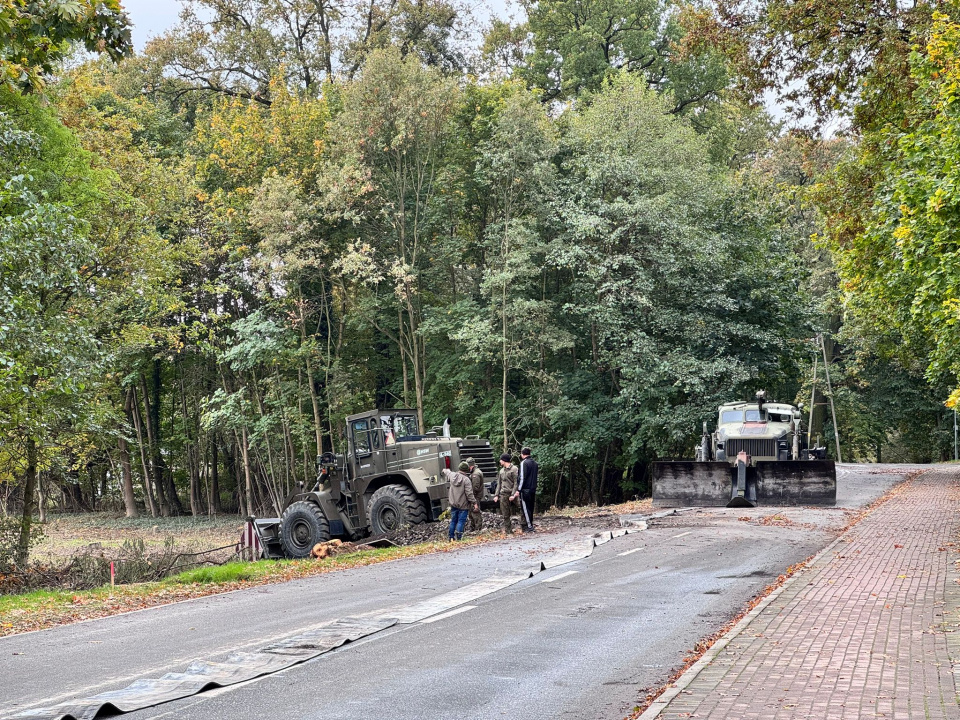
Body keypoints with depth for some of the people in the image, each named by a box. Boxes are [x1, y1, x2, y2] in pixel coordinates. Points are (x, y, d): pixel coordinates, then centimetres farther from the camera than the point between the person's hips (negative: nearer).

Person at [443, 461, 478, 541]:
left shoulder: (452, 475, 0)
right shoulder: (466, 479, -19)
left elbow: (446, 472, 25)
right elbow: (469, 494, -20)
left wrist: (445, 470, 49)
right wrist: (474, 503, -12)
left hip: (453, 504, 6)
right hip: (463, 505, -6)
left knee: (453, 521, 15)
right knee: (461, 521, -2)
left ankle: (451, 537, 22)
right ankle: (458, 537, -8)